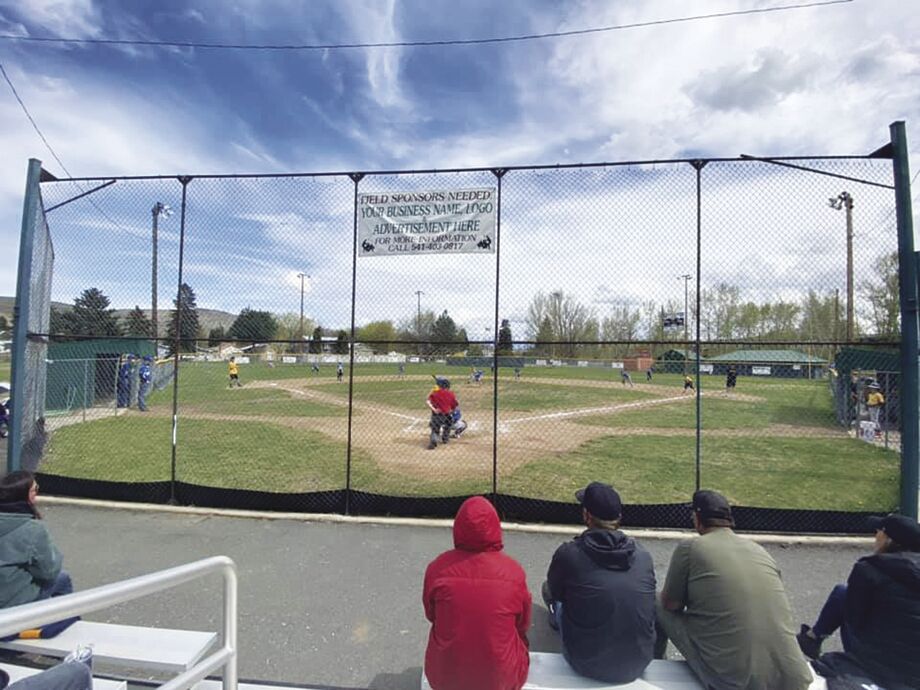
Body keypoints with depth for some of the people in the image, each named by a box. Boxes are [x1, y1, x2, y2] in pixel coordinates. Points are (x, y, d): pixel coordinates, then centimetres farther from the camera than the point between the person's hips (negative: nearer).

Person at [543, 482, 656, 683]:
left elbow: (555, 591, 2)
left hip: (588, 665, -3)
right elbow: (649, 608, 12)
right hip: (638, 664, 3)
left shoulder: (569, 553, -17)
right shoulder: (643, 556, -7)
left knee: (547, 588, 17)